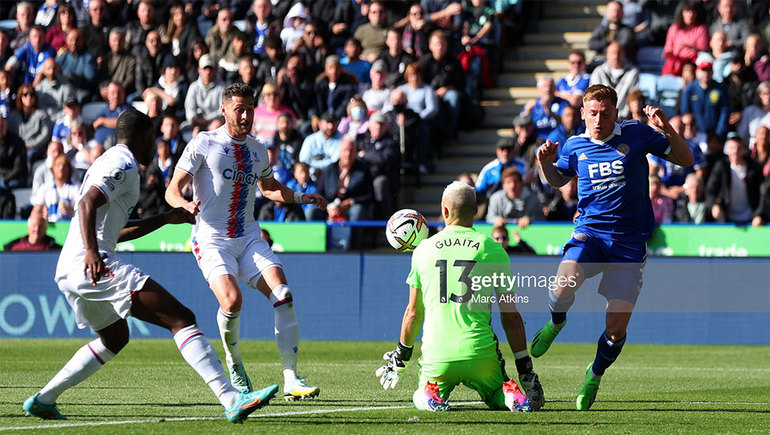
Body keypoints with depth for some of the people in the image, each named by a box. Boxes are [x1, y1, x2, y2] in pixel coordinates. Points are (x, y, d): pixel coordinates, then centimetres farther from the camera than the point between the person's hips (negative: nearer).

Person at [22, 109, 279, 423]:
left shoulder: (110, 163, 28)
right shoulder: (124, 165, -4)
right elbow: (87, 203, -20)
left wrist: (166, 219, 37)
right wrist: (91, 251, -31)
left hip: (69, 272, 11)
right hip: (94, 265, -11)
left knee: (115, 338, 33)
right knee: (181, 319, -15)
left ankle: (43, 400, 31)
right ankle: (231, 399, -28)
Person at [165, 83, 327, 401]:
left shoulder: (257, 151, 12)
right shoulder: (203, 145, -4)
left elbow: (269, 187, 31)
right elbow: (172, 190, -5)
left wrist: (301, 197, 14)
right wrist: (186, 205, -28)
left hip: (249, 238, 5)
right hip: (212, 240, -5)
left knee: (283, 295, -16)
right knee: (231, 300, -27)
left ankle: (291, 380, -12)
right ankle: (234, 364, 4)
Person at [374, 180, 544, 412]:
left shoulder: (423, 249, 5)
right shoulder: (493, 250, 1)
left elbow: (413, 312, 14)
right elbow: (510, 315, 2)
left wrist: (400, 354, 29)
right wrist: (525, 366, 9)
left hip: (436, 355, 1)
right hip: (480, 354, -1)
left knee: (421, 398, 28)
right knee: (497, 398, 24)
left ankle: (431, 395, -9)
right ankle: (512, 395, -13)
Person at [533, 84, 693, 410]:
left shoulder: (636, 135, -3)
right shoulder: (575, 146, 5)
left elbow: (686, 160, 1)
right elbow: (556, 180, 22)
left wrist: (667, 129, -17)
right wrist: (545, 163, 0)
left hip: (628, 243, -1)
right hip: (588, 233, 1)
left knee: (616, 329, -4)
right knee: (562, 287, -30)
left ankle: (595, 374, 27)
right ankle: (556, 322, 7)